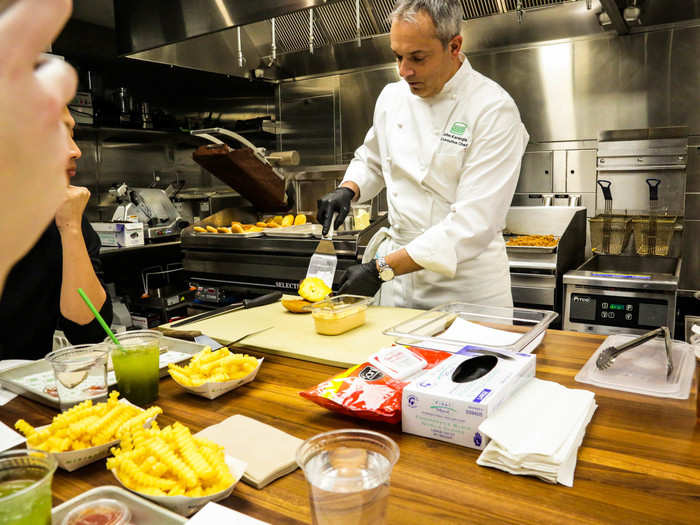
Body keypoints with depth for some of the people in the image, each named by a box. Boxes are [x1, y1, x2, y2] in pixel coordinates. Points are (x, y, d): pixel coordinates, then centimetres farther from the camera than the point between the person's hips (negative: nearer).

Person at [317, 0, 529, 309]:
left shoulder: (494, 110, -17)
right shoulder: (392, 97, 2)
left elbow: (473, 223, -24)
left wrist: (381, 270, -26)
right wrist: (347, 191, -4)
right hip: (400, 275, 5)